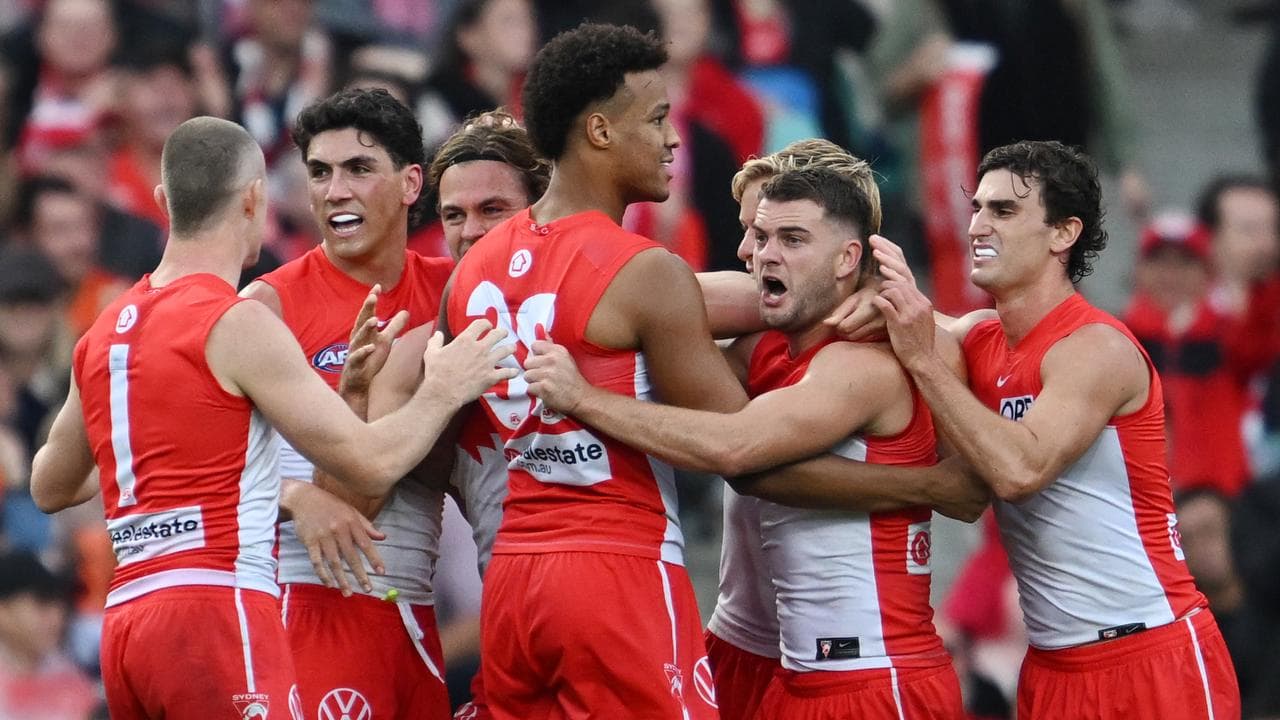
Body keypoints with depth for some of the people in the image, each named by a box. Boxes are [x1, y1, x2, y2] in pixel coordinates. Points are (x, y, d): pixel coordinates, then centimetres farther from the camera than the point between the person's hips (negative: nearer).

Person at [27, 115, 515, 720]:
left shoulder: (104, 333, 15)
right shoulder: (239, 325, -7)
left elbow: (49, 487, 28)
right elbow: (370, 464, -8)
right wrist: (443, 392, 9)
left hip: (124, 620, 8)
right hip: (217, 604, -8)